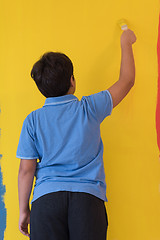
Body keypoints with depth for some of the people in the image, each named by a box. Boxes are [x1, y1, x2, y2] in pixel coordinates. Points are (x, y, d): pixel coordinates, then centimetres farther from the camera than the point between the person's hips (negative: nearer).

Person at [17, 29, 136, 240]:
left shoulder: (33, 120, 4)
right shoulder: (89, 109, 2)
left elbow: (26, 170, 4)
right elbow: (127, 80, 15)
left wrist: (23, 210, 14)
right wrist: (126, 43, 29)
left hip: (46, 198, 1)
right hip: (88, 196, 0)